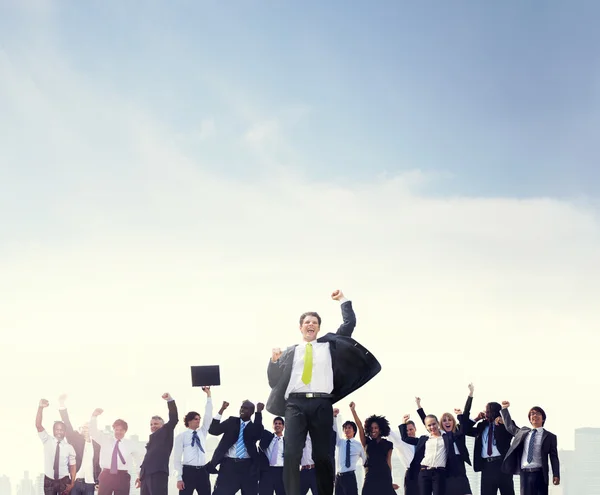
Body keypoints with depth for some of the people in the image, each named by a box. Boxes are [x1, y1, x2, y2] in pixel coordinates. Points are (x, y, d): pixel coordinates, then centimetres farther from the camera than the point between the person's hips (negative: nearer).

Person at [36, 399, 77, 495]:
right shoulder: (47, 441, -2)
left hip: (64, 481, -1)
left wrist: (72, 483, -8)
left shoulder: (69, 447, -3)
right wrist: (40, 407, -29)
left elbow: (72, 466, 1)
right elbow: (38, 425, -14)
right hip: (49, 480, 1)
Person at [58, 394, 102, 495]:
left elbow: (98, 464, 11)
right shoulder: (75, 439, 5)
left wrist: (98, 482, 3)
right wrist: (62, 407, -25)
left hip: (89, 483, 2)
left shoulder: (96, 445, 10)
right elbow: (68, 426, -9)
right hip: (74, 481, -2)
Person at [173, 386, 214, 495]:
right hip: (188, 471, -5)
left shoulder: (202, 432, 14)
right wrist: (179, 478, -9)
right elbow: (177, 458, -1)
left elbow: (208, 415, 9)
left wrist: (209, 395, 4)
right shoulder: (181, 436, 1)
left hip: (203, 471, 5)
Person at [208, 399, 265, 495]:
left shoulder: (254, 427, 8)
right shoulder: (231, 421, 11)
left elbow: (258, 434, -17)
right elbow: (213, 430, 0)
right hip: (229, 464, 0)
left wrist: (259, 412, -18)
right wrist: (221, 411, -9)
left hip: (247, 466, 0)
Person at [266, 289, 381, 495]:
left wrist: (343, 300, 19)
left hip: (322, 404, 1)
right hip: (295, 404, 0)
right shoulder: (290, 352, 20)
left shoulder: (329, 344, 21)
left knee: (323, 455, 0)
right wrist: (274, 361, 2)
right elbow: (275, 380, 17)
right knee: (291, 453, -12)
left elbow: (350, 323, 17)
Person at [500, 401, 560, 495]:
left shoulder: (550, 436, 7)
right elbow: (510, 426, 32)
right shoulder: (523, 431, 17)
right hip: (525, 473, 3)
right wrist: (504, 409, 28)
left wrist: (556, 475, -7)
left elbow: (554, 457, 3)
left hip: (539, 474, -3)